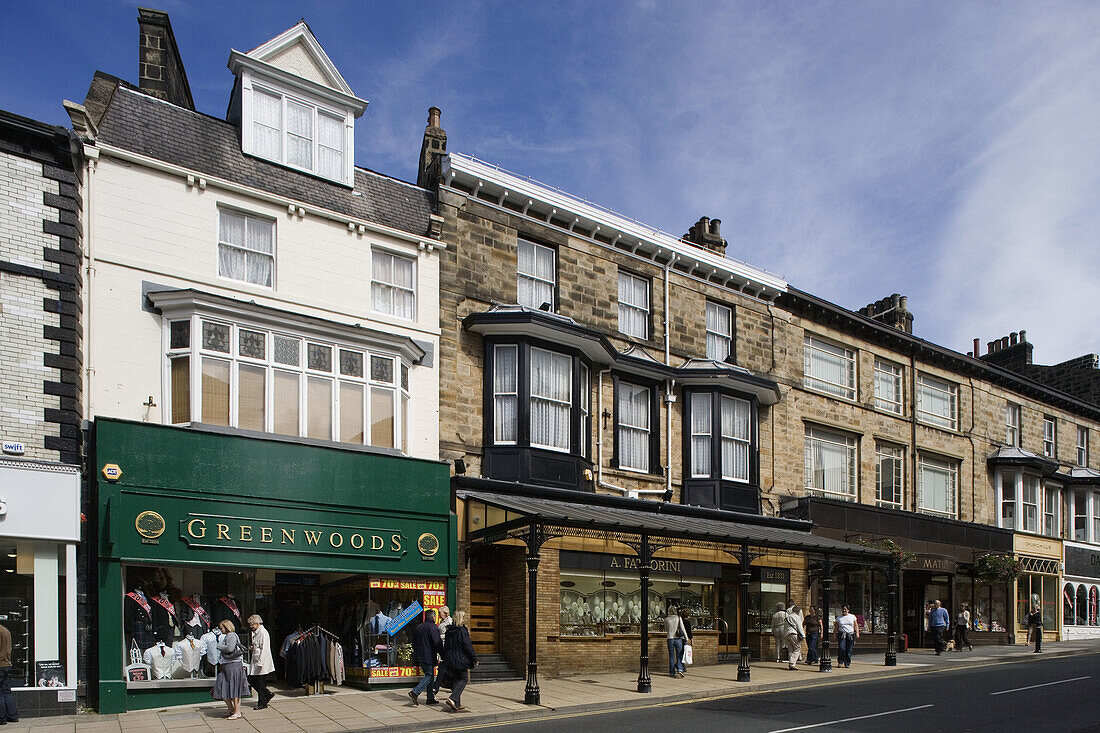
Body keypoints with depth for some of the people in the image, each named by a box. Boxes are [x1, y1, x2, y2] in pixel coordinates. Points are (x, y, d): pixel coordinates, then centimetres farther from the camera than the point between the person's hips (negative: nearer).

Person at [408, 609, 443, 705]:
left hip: (419, 657, 8)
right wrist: (443, 655, -6)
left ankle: (431, 698, 12)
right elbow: (437, 643, -15)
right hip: (429, 657, -8)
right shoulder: (433, 627, -11)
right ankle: (415, 692, -20)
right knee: (429, 676, -5)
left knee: (429, 675, 14)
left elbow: (414, 644, 21)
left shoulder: (418, 627, 15)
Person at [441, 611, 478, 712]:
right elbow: (468, 646, -15)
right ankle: (452, 698, -14)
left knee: (457, 679, 13)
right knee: (464, 679, 3)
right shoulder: (462, 631, -15)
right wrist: (474, 659, -7)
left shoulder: (449, 631, 7)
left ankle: (457, 705, 11)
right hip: (461, 660, -7)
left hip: (450, 659, 7)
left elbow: (446, 646, 15)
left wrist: (445, 658, 24)